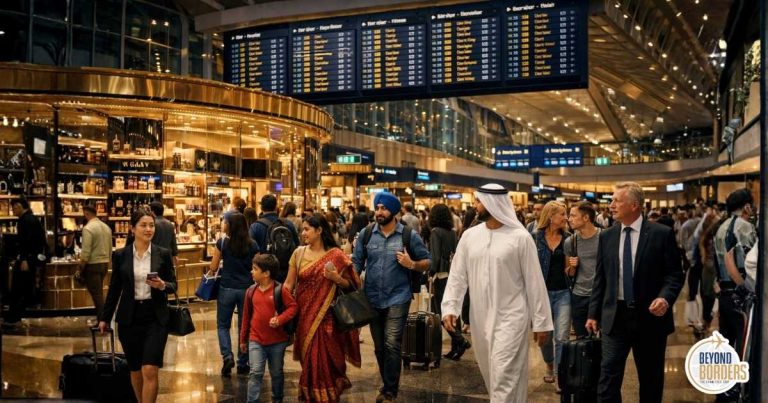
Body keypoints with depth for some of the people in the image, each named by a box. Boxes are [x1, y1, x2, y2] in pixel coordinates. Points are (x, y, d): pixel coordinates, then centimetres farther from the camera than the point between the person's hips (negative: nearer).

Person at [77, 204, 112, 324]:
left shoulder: (88, 228, -15)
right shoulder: (106, 227, 8)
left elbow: (86, 253, -18)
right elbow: (110, 249, 12)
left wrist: (79, 270, -11)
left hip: (93, 265, -7)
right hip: (105, 264, 7)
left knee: (97, 294, -1)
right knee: (99, 293, 18)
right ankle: (101, 318, 24)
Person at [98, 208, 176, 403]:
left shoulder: (163, 254, -1)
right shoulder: (120, 255, 1)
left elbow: (173, 285, 3)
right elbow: (114, 288, 9)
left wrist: (162, 285, -19)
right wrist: (105, 318, 12)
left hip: (156, 318, -1)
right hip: (129, 318, 2)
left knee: (150, 370, -11)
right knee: (135, 370, 12)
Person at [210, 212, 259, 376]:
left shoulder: (222, 243, -7)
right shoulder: (253, 245, -2)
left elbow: (213, 267, -2)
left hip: (227, 288, -1)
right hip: (247, 289, 1)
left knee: (223, 325, 14)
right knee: (244, 326, 11)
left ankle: (227, 356, -6)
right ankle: (242, 364, 16)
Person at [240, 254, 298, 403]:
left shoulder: (280, 290, -11)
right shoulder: (251, 291, 1)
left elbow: (293, 307, -10)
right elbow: (246, 316, 9)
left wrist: (280, 319, -25)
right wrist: (243, 339, 13)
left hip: (277, 340, -2)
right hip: (255, 340, 2)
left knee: (276, 373, 15)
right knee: (255, 373, -7)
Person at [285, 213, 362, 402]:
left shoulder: (336, 255, -6)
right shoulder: (299, 253, 2)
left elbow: (350, 285, 0)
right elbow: (289, 284, 5)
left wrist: (337, 278, -19)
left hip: (326, 317, -3)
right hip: (304, 315, 3)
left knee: (325, 358, 1)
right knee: (308, 358, 10)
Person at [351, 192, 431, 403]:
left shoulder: (409, 235, -4)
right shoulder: (366, 234, 2)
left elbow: (427, 262, 2)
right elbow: (356, 262, 3)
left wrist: (411, 264, -17)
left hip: (397, 298, -3)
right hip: (373, 299, 4)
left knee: (392, 345, -11)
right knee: (379, 347, 14)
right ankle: (389, 386, 31)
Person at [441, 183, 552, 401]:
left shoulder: (520, 237, -8)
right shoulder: (469, 236, 3)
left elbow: (534, 282, -5)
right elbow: (457, 276, 5)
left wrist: (541, 321, -4)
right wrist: (450, 307, -8)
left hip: (511, 317, -5)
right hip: (480, 318, 5)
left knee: (504, 376, -8)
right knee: (490, 374, 16)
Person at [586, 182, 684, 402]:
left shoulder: (662, 234, -4)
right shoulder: (606, 236, 6)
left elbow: (675, 273, -3)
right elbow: (600, 278, 10)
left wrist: (665, 297, -22)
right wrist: (594, 313, 8)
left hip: (650, 317, -2)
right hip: (615, 317, 2)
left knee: (651, 380, 12)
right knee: (608, 378, -2)